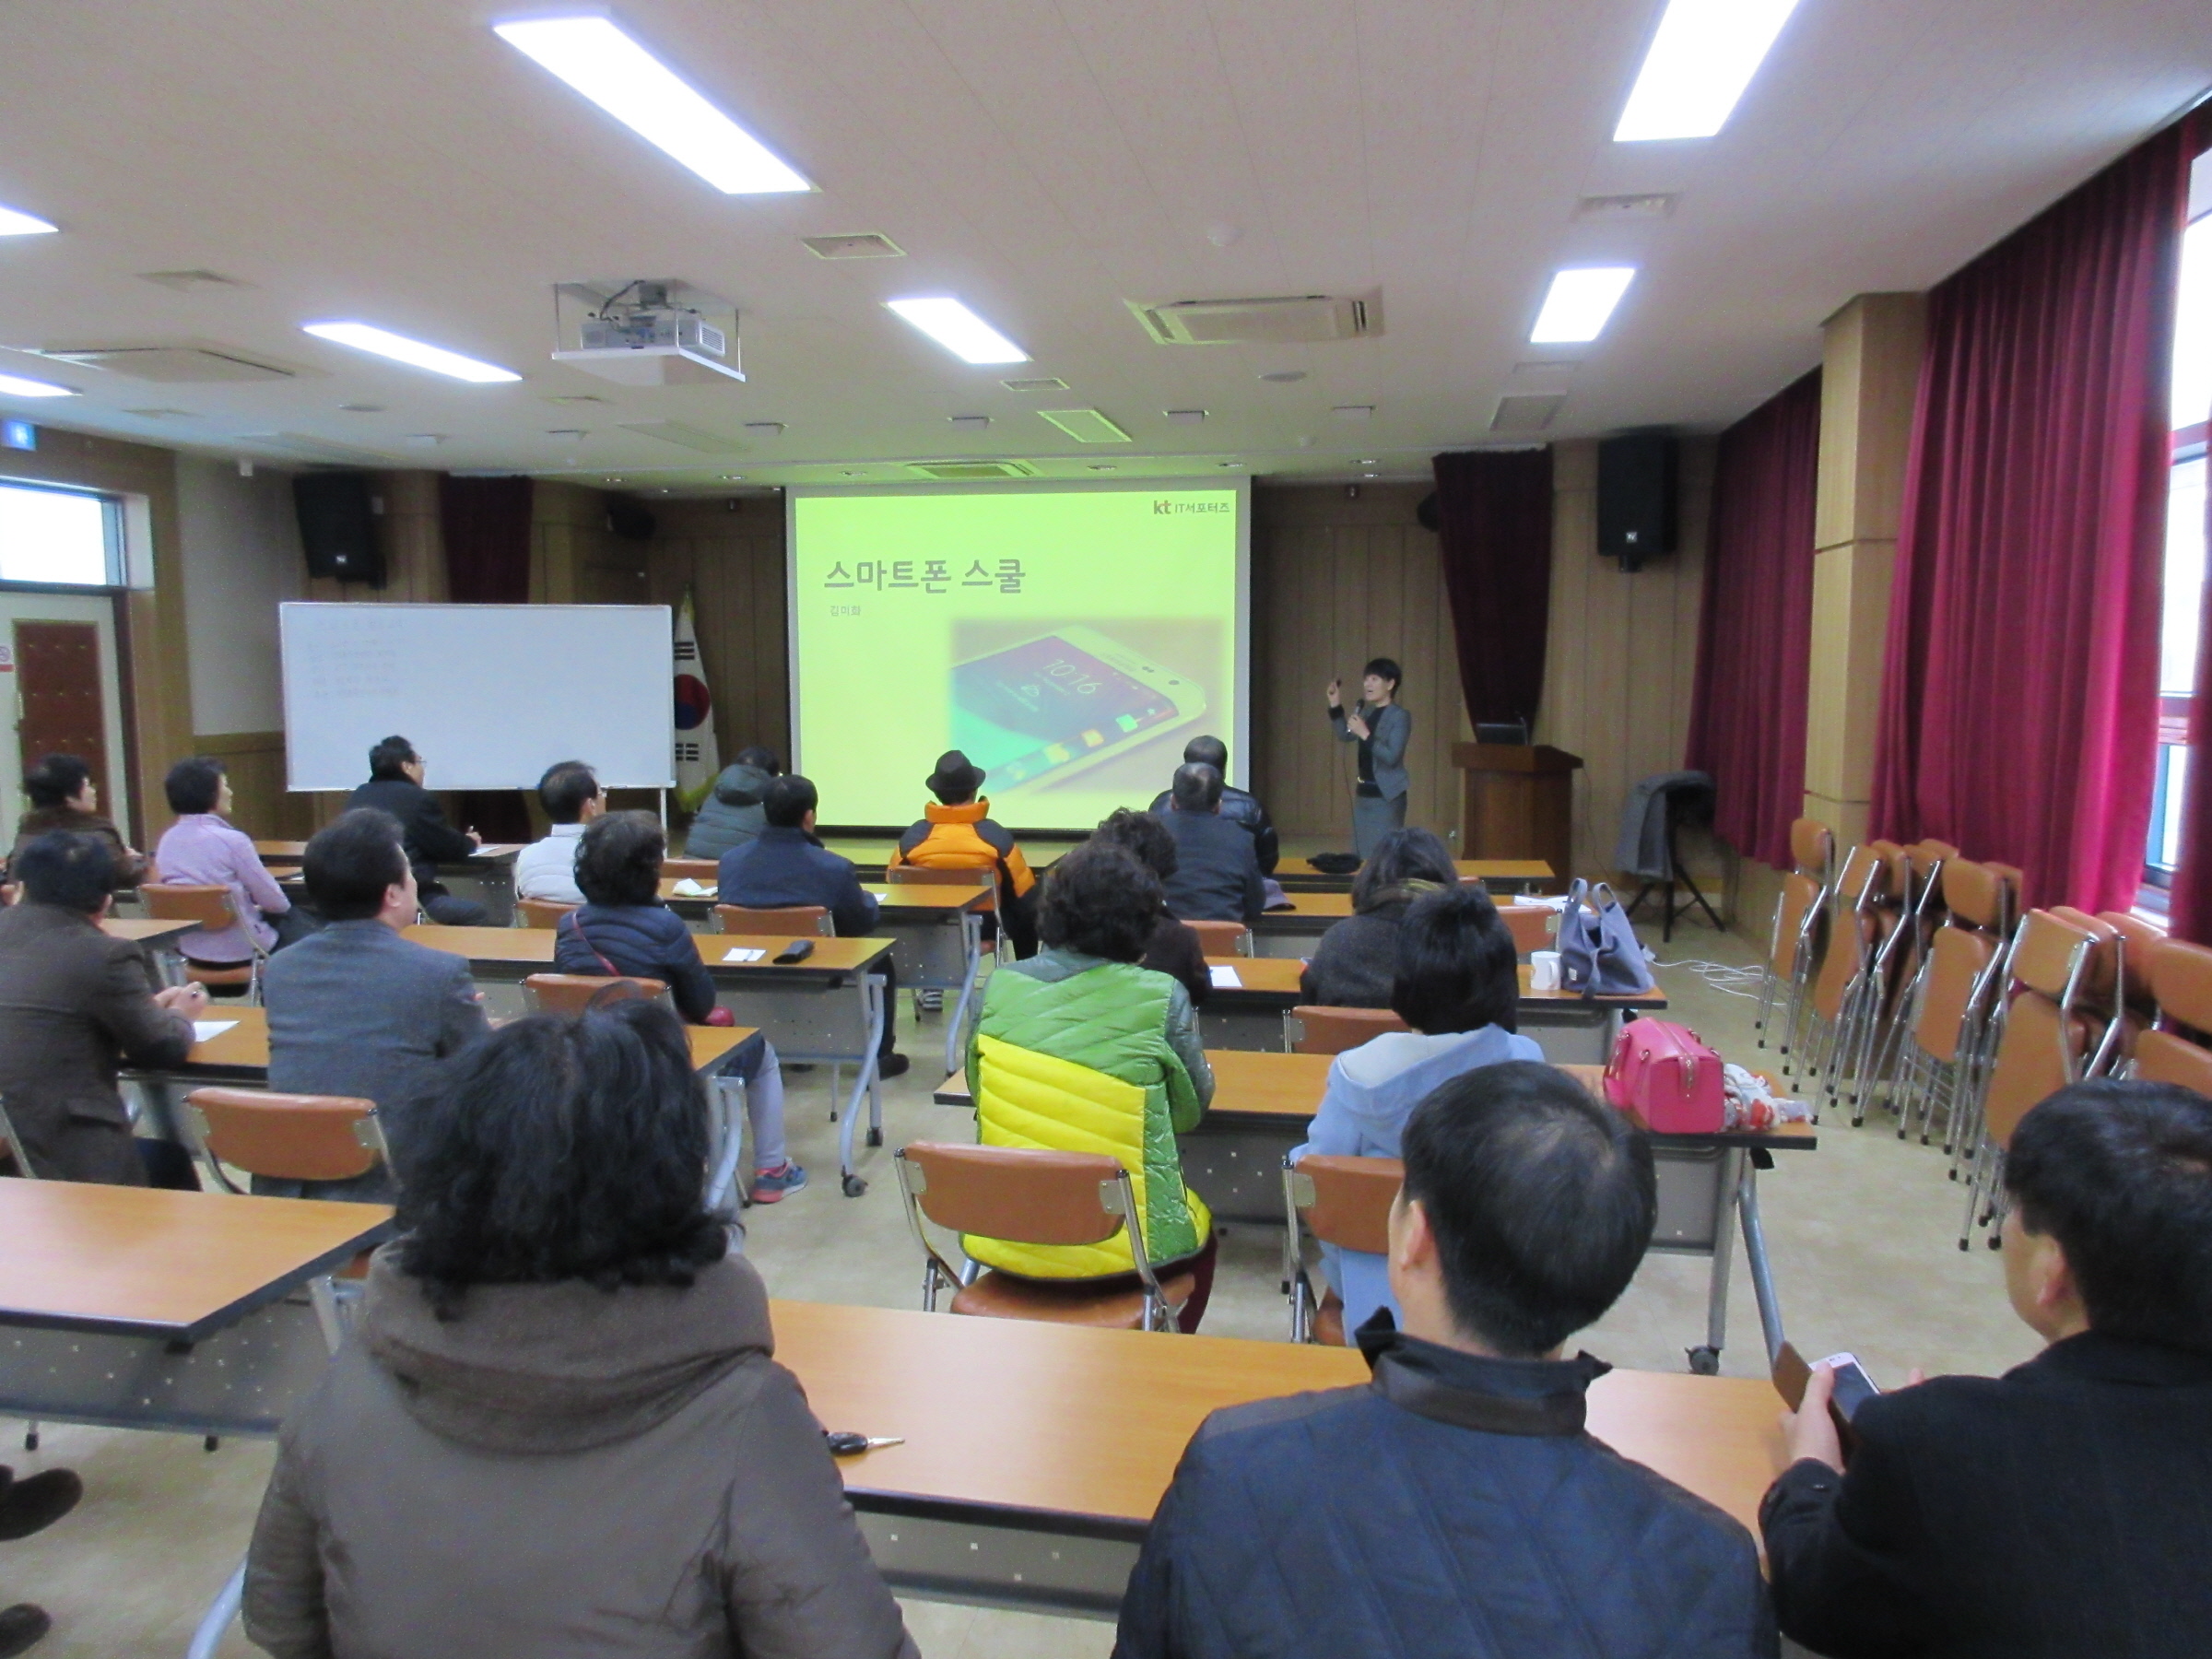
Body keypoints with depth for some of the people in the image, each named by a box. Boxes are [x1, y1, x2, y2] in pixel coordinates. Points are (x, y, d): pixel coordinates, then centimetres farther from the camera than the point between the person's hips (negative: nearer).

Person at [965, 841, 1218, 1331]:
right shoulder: (1162, 998, -13)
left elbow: (978, 1088, 8)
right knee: (1201, 1236, 31)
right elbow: (1192, 1109, 0)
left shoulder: (999, 987, -5)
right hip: (1121, 1243, -3)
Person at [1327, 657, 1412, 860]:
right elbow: (1346, 735, 17)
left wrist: (1365, 734, -26)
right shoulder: (1366, 710, 9)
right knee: (1361, 852, 13)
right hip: (1363, 792, 8)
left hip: (1387, 796, -8)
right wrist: (1335, 706, 8)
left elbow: (1392, 756, -20)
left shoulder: (1400, 716, -13)